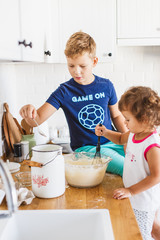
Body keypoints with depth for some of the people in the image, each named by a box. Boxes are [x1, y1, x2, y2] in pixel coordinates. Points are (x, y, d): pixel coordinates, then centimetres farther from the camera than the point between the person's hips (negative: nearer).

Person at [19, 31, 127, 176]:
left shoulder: (106, 86, 2)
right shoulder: (64, 91, -6)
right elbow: (37, 120, -11)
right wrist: (29, 112, -34)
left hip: (111, 142, 4)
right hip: (86, 149, -4)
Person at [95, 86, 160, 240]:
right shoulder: (134, 134, -3)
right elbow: (121, 139, 20)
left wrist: (131, 191, -24)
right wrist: (106, 133, 1)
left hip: (143, 203, -8)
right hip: (133, 198, 8)